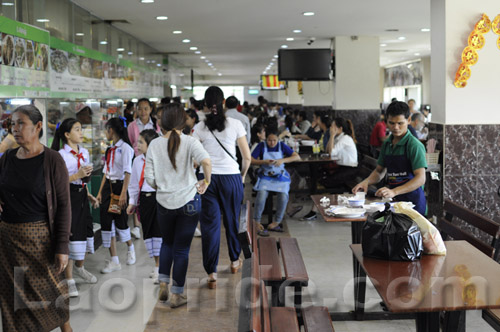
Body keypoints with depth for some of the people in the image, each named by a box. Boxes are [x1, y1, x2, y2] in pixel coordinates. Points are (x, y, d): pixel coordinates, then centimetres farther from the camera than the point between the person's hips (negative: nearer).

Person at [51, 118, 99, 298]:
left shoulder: (84, 152, 11)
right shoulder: (61, 155, -13)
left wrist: (89, 195, 13)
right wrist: (77, 176, -24)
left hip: (81, 196, 8)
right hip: (68, 196, -8)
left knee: (85, 231, 16)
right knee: (70, 235, -5)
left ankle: (79, 268, 39)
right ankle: (69, 280, 5)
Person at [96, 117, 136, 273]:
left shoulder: (125, 148, -11)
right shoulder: (110, 150, 13)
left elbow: (127, 172, -15)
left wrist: (123, 193, -20)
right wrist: (100, 192, 12)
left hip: (119, 186, -7)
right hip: (108, 186, 7)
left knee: (120, 220, 3)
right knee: (106, 222, 1)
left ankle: (130, 248, 33)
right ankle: (114, 261, 6)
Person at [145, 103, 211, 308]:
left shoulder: (154, 145, -3)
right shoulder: (189, 142, -11)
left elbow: (149, 178, -3)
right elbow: (206, 162, -29)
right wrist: (206, 181, -12)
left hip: (164, 202, 2)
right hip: (188, 201, -2)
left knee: (167, 243, 25)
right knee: (182, 249, 8)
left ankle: (163, 285, 21)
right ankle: (177, 295, 16)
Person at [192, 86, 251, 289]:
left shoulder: (199, 128, -1)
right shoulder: (235, 125, -2)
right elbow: (247, 157, 1)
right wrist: (243, 175, 17)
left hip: (207, 179, 0)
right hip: (232, 177, 0)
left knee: (210, 224, 3)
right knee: (232, 221, 17)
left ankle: (212, 274, 1)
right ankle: (235, 261, 36)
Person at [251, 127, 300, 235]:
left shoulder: (282, 146, 0)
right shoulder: (261, 146, -2)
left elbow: (297, 157, -5)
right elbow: (251, 160, -8)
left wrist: (283, 160, -20)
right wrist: (264, 162, -23)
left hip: (280, 177, 1)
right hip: (265, 177, -1)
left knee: (283, 197, -24)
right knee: (261, 194, -29)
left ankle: (277, 222, -2)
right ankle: (257, 222, -15)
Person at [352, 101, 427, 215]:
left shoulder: (414, 145, -9)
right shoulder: (387, 144, 12)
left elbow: (420, 178, -17)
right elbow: (379, 171, 23)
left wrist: (394, 192, -28)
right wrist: (366, 182, 2)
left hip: (411, 201, -5)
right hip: (393, 201, 6)